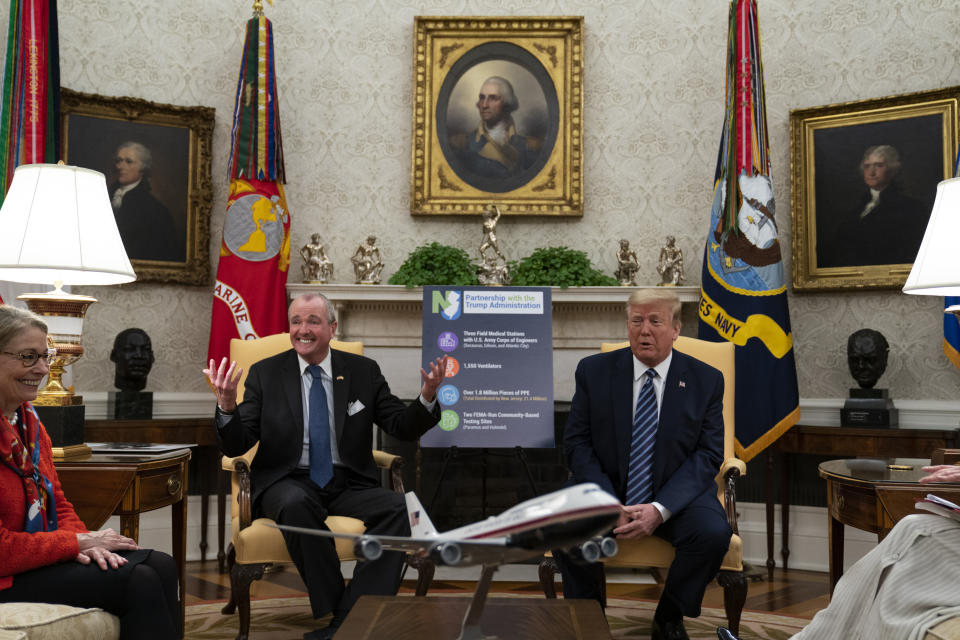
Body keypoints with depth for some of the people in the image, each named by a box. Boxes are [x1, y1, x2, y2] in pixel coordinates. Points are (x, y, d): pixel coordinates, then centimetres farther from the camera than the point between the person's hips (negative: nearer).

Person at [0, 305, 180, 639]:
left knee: (160, 565, -11)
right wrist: (78, 541, -14)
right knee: (138, 580, -22)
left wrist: (82, 541, -7)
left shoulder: (29, 421, 11)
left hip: (42, 557, 9)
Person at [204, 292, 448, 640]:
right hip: (289, 483, -1)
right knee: (296, 505, -37)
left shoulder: (364, 371, 7)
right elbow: (236, 447, -2)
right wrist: (227, 405, -23)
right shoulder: (264, 373, 4)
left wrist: (427, 396, -14)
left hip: (349, 484, 2)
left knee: (398, 508, -28)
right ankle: (332, 612, -22)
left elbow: (404, 428, 6)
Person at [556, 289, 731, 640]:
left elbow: (708, 454, -5)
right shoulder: (594, 371, -1)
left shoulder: (706, 380, -2)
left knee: (714, 532, -29)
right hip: (605, 488, 0)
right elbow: (576, 443, -2)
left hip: (676, 495, 0)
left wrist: (660, 509, -19)